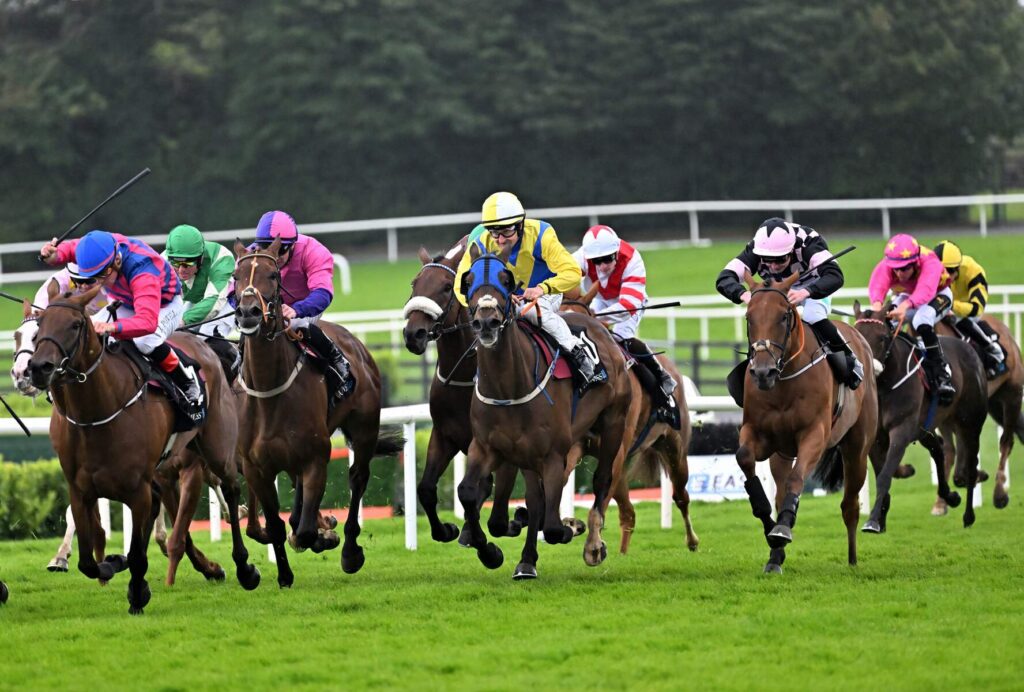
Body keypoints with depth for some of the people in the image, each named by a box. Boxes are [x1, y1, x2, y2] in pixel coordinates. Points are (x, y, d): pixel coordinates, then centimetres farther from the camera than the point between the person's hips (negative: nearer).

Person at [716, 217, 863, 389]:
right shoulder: (754, 250, -34)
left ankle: (850, 362, -11)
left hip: (813, 285, -4)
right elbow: (724, 279, -41)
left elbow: (835, 276, -55)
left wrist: (805, 293, -73)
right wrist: (743, 294, -64)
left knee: (813, 318, -29)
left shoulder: (808, 244, -43)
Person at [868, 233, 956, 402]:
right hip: (906, 296, 5)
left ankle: (943, 374, -33)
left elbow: (926, 291, -55)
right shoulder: (885, 267, -27)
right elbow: (876, 286, -46)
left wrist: (905, 306, -73)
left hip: (938, 295, -5)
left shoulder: (930, 263, -38)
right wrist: (876, 304, -70)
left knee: (922, 320, -38)